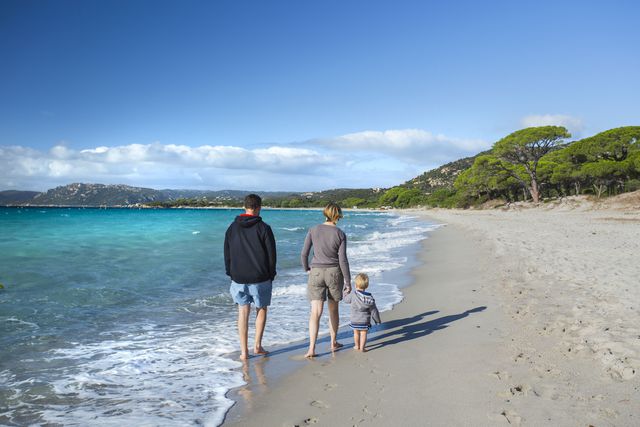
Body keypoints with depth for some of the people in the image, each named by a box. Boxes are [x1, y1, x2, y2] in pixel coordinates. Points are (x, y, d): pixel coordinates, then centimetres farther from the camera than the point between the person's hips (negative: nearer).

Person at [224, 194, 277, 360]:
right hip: (260, 278, -3)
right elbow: (271, 253, -7)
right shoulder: (263, 228, -9)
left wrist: (231, 274, 16)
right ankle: (257, 345, 14)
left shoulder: (232, 228, 3)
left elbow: (227, 254, 7)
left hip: (239, 278, 3)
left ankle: (244, 351, 9)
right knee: (261, 309, 15)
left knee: (243, 312, 8)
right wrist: (271, 274, 5)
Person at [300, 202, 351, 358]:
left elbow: (304, 253, -2)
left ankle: (311, 349, -11)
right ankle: (333, 342, 29)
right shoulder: (340, 234, -6)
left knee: (316, 312, -2)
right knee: (333, 309, 18)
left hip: (316, 273, 0)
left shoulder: (313, 230, -4)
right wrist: (348, 281, 0)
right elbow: (343, 260, -8)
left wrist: (306, 269, 17)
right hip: (334, 273, 0)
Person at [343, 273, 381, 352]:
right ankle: (362, 347, 6)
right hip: (365, 320, 0)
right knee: (363, 334, 9)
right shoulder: (369, 297, -9)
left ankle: (357, 346, 32)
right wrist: (377, 320, 10)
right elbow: (373, 310, -3)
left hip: (355, 320, 0)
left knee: (356, 333, 17)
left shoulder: (353, 295, -16)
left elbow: (345, 299, 4)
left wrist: (346, 293, 23)